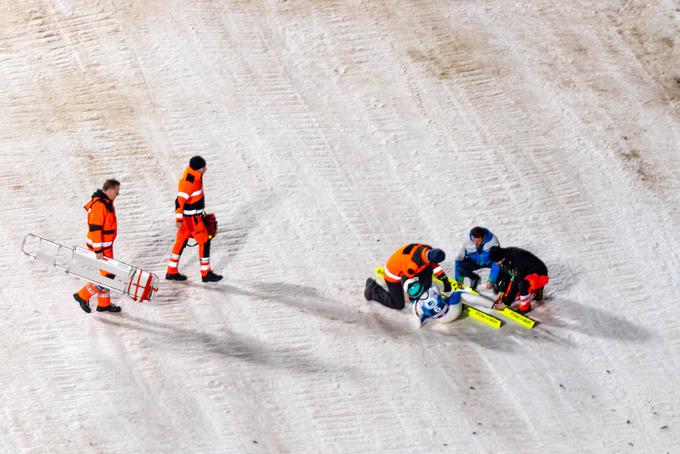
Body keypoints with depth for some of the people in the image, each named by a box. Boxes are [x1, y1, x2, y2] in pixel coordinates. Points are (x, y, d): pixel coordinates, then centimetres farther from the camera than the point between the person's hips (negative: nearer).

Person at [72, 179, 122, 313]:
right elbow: (94, 228, -25)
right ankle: (83, 295, 7)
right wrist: (98, 250, -23)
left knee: (108, 274, 16)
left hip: (106, 245, 10)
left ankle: (104, 304, 25)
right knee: (107, 275, -5)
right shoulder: (99, 205, -24)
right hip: (100, 246, -10)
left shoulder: (106, 202, 9)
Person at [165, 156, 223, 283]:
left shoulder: (194, 174, 3)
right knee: (204, 242, 0)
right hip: (190, 217, -9)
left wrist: (200, 210, 26)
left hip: (194, 215, 9)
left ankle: (172, 272, 23)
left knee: (181, 241, 15)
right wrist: (179, 219, -28)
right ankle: (206, 273, 9)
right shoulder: (189, 181, -27)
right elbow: (179, 200, -28)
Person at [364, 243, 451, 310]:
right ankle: (373, 290, 15)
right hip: (393, 275, -7)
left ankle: (424, 293, 11)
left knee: (428, 268, -7)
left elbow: (434, 266, 1)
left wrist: (445, 280, 0)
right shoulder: (414, 263, -42)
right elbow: (405, 280, -26)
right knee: (398, 304, 4)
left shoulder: (428, 250, -19)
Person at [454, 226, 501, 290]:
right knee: (460, 267, -29)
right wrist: (459, 279, -13)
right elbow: (459, 259, -12)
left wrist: (491, 281, -35)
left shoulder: (492, 241, -31)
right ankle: (475, 278, 4)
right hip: (474, 262, 2)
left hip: (489, 261, -2)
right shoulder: (468, 242, -24)